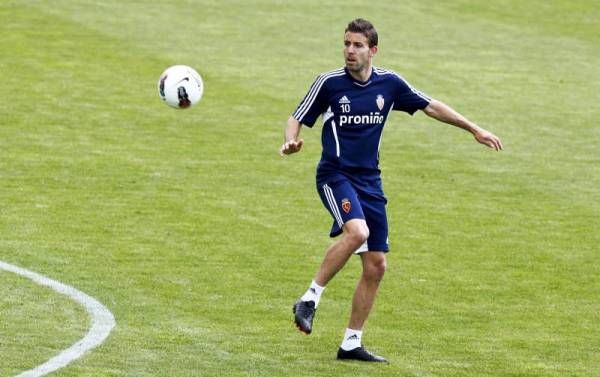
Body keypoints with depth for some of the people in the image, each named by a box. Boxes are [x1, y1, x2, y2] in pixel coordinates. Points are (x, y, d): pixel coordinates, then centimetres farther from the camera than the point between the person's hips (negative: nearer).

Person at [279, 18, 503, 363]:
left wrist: (475, 129, 15)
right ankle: (310, 300, -20)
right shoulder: (329, 83, -6)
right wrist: (291, 141, -23)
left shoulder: (389, 83, 3)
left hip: (370, 181, 5)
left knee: (376, 265, 2)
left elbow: (431, 106, 14)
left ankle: (352, 343, 12)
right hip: (335, 175, -5)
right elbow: (297, 120, 0)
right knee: (357, 231, -33)